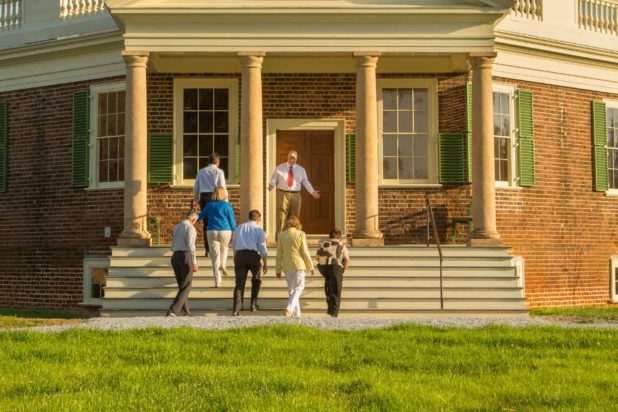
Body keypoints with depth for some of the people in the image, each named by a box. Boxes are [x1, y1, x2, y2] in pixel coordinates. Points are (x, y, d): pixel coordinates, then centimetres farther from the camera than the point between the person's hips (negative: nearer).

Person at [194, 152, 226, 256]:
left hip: (204, 197, 3)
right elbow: (222, 187, -4)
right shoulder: (219, 172, -1)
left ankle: (207, 249, 8)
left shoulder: (201, 172, 10)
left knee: (206, 223, 8)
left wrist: (197, 199, 24)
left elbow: (196, 187, 12)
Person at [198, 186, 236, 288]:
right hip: (225, 231, -1)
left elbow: (202, 215, 20)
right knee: (224, 248, 30)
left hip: (212, 232, 1)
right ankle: (223, 265, 5)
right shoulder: (227, 206, -3)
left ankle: (217, 281, 2)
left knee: (215, 256, 5)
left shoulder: (209, 205, 5)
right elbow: (232, 220, -3)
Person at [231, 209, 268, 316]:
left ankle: (237, 309, -13)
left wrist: (235, 258, 34)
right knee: (256, 280, 21)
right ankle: (253, 304, 21)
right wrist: (265, 264, 2)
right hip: (253, 255, -2)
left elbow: (234, 244, 23)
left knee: (240, 282, -1)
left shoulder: (239, 228, 18)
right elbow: (262, 247, -1)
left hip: (239, 255, 2)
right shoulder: (259, 230, 6)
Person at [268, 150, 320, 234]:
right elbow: (274, 179, 4)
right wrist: (271, 185, -18)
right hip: (283, 194, -3)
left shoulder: (301, 169, 11)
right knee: (281, 217, -8)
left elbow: (306, 182, 11)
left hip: (295, 195, 3)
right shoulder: (280, 168, 6)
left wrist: (313, 192, -1)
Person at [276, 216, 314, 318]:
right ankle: (289, 308, -16)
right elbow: (305, 252, -7)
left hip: (287, 266, 3)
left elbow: (279, 254, 2)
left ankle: (296, 313, 17)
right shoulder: (301, 234, -5)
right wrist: (310, 266, 3)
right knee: (298, 287, 5)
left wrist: (278, 270, 9)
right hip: (298, 264, -3)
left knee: (291, 288, 16)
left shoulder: (281, 235, 2)